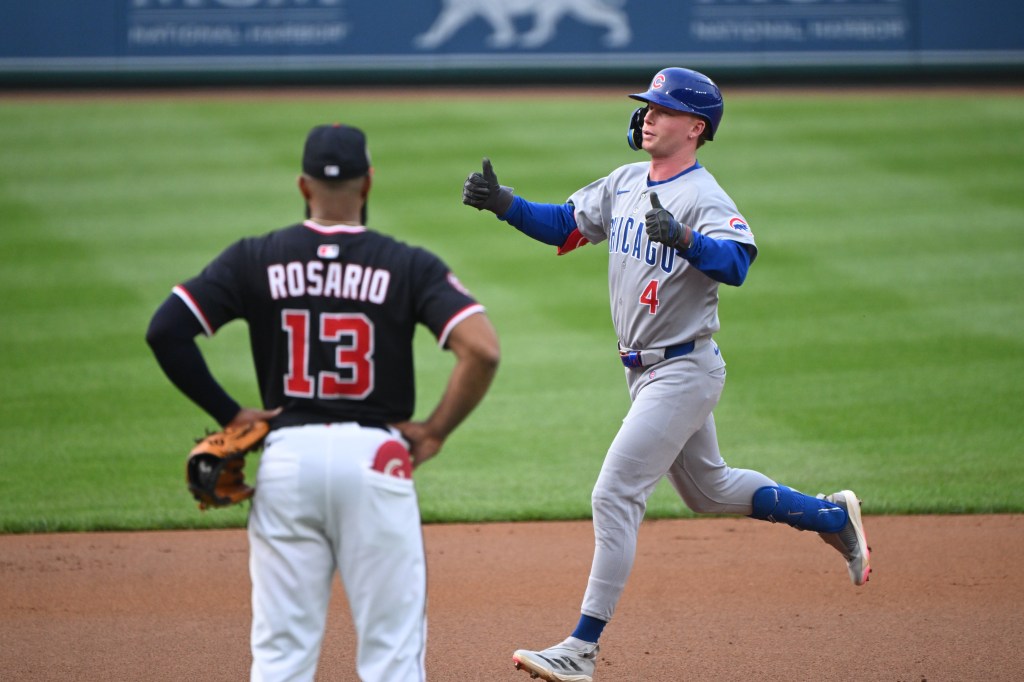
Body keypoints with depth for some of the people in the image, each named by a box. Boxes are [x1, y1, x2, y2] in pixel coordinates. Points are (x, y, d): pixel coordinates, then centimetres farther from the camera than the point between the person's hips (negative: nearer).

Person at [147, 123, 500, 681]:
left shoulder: (254, 260, 4)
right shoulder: (408, 267, -1)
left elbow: (165, 331, -3)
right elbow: (482, 349, -14)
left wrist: (227, 415, 4)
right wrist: (434, 431, -3)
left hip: (286, 460, 2)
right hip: (375, 457, -2)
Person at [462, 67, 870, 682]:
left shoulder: (704, 198, -19)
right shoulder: (626, 183, 6)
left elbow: (737, 262, -35)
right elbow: (566, 226, 12)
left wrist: (684, 239, -53)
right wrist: (505, 203, -3)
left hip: (685, 371, -9)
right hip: (646, 371, 9)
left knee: (615, 495, -13)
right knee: (708, 489, 23)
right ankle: (832, 517, 40)